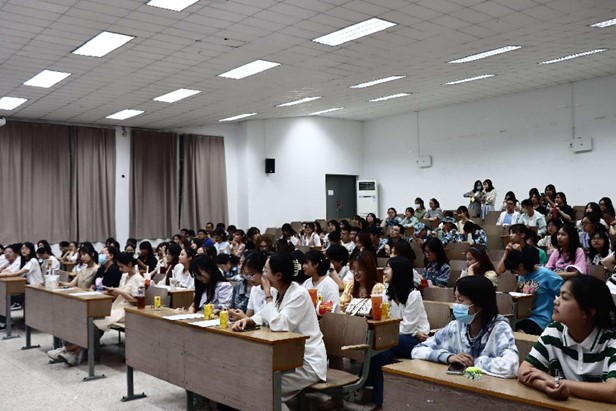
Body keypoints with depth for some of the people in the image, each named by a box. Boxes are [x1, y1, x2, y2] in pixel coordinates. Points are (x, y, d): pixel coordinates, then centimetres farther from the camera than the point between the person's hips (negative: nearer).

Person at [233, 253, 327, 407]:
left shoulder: (299, 294, -23)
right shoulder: (279, 293, 5)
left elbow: (278, 326, -31)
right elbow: (262, 316, 11)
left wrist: (268, 294, -23)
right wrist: (247, 320, -12)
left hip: (308, 362, -9)